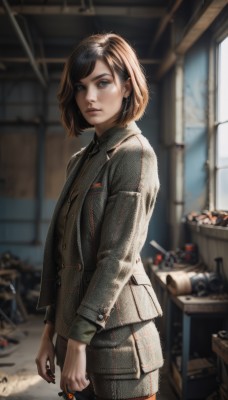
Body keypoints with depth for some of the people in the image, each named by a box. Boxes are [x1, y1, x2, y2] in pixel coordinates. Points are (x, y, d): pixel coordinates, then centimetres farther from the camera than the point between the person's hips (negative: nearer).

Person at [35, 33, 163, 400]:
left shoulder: (134, 154, -12)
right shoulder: (81, 160, 11)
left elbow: (117, 258, -17)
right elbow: (64, 253, 11)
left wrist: (78, 343, -16)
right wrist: (50, 331, 10)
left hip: (115, 336, -7)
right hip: (75, 325, 7)